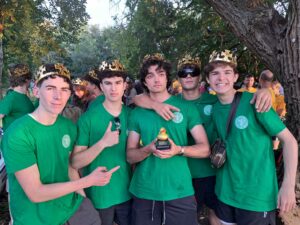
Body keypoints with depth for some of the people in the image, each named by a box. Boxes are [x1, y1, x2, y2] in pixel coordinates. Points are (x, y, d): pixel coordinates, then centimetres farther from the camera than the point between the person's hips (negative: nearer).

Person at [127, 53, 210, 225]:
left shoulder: (186, 107, -1)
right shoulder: (137, 113, 2)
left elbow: (205, 149, -1)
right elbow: (130, 156, 2)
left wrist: (179, 150, -19)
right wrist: (148, 149, -18)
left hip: (180, 192, -1)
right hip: (144, 193, 1)